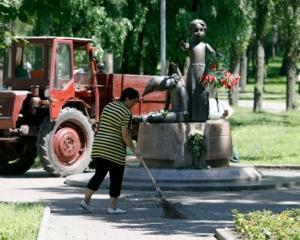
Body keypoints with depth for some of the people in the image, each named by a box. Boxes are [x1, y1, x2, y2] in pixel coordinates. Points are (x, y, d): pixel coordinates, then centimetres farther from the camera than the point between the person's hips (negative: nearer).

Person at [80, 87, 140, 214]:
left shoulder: (108, 106, 11)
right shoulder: (126, 113, -12)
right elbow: (125, 134, -17)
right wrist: (133, 149, -8)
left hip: (98, 146, 7)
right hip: (115, 150, -7)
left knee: (99, 175, 13)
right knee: (116, 179, 4)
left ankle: (86, 200, 4)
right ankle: (112, 206, 6)